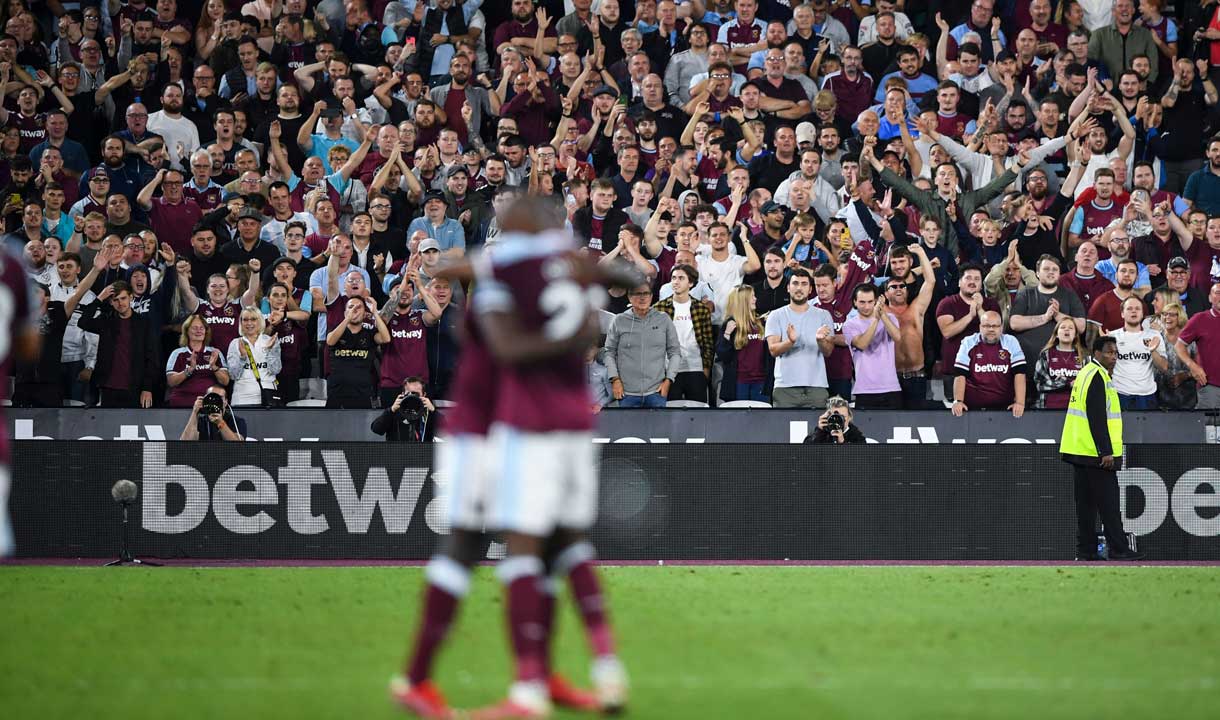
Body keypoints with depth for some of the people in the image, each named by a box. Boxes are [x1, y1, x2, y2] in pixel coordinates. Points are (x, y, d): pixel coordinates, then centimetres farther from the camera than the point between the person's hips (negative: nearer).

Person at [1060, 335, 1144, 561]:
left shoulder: (1086, 374, 19)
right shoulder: (1097, 377, -13)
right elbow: (1097, 417, -20)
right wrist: (1106, 451, -21)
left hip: (1078, 451, 10)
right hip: (1095, 454, -10)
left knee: (1086, 503, 9)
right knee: (1108, 502, -7)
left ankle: (1085, 550, 9)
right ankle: (1118, 549, -7)